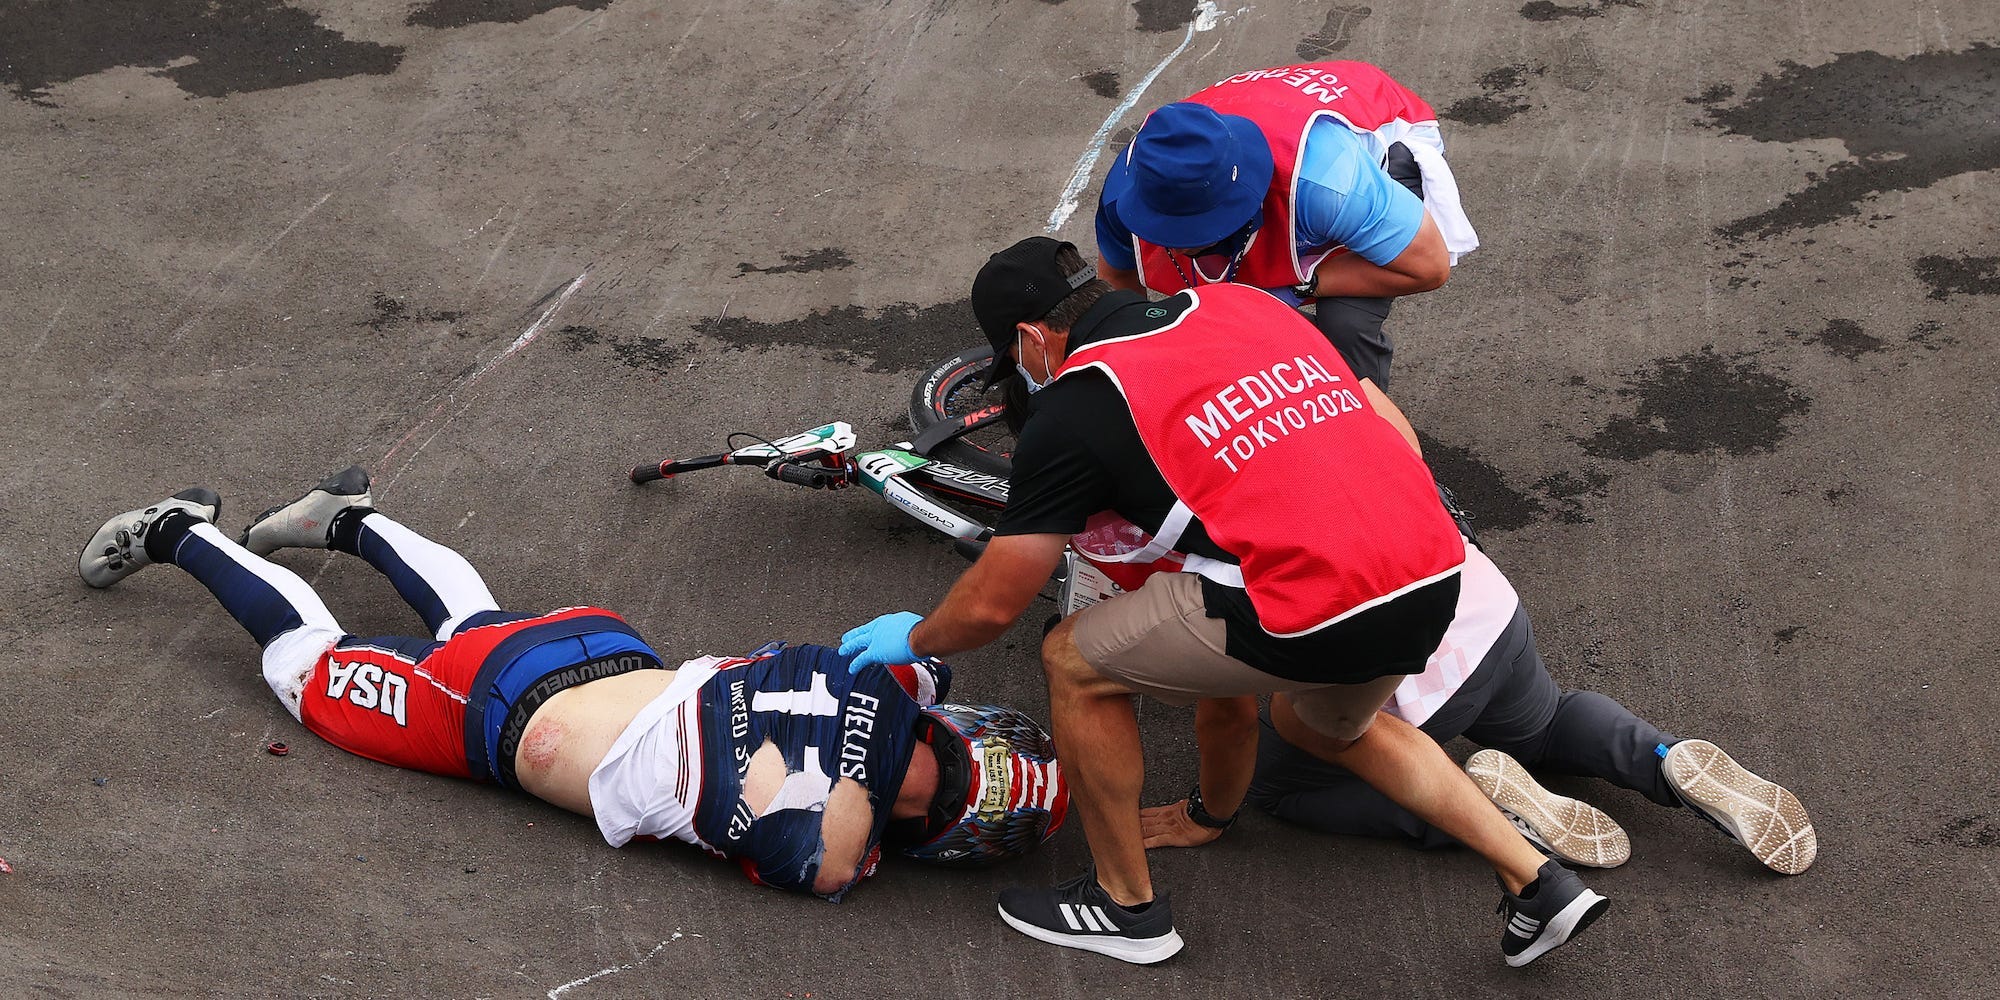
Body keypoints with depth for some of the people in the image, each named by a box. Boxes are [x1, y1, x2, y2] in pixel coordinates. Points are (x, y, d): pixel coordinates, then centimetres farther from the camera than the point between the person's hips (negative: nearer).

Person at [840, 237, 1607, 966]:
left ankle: (1127, 905, 26)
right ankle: (1538, 883, 30)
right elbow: (1394, 431, 23)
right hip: (1435, 579, 8)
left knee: (1074, 662, 13)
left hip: (1310, 613, -7)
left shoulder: (1073, 407, 3)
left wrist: (915, 640, 30)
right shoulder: (1243, 304, 20)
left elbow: (993, 604, 10)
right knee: (1323, 723, 37)